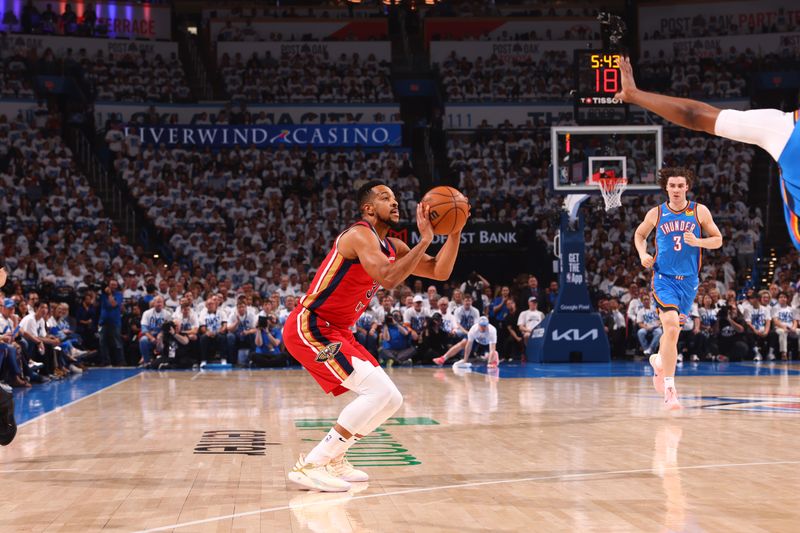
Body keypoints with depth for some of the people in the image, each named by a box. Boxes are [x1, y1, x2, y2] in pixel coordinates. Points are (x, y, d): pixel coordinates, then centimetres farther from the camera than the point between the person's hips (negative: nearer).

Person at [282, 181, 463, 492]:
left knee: (391, 399, 8)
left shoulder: (392, 247, 14)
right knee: (380, 392, -20)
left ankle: (332, 459, 18)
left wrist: (455, 231, 1)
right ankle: (310, 466, -17)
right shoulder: (360, 235, -15)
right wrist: (424, 240, -26)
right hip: (309, 327, -10)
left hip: (337, 332, 10)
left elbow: (440, 272, 12)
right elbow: (388, 279, -31)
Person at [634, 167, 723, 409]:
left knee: (673, 329, 14)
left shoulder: (699, 212, 1)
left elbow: (718, 240, 5)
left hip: (688, 280, 3)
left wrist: (697, 242, -14)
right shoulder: (656, 214, 1)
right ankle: (669, 389, -18)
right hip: (664, 278, -2)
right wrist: (643, 254, -1)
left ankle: (659, 360, 46)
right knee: (671, 328, -20)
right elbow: (639, 235, 18)